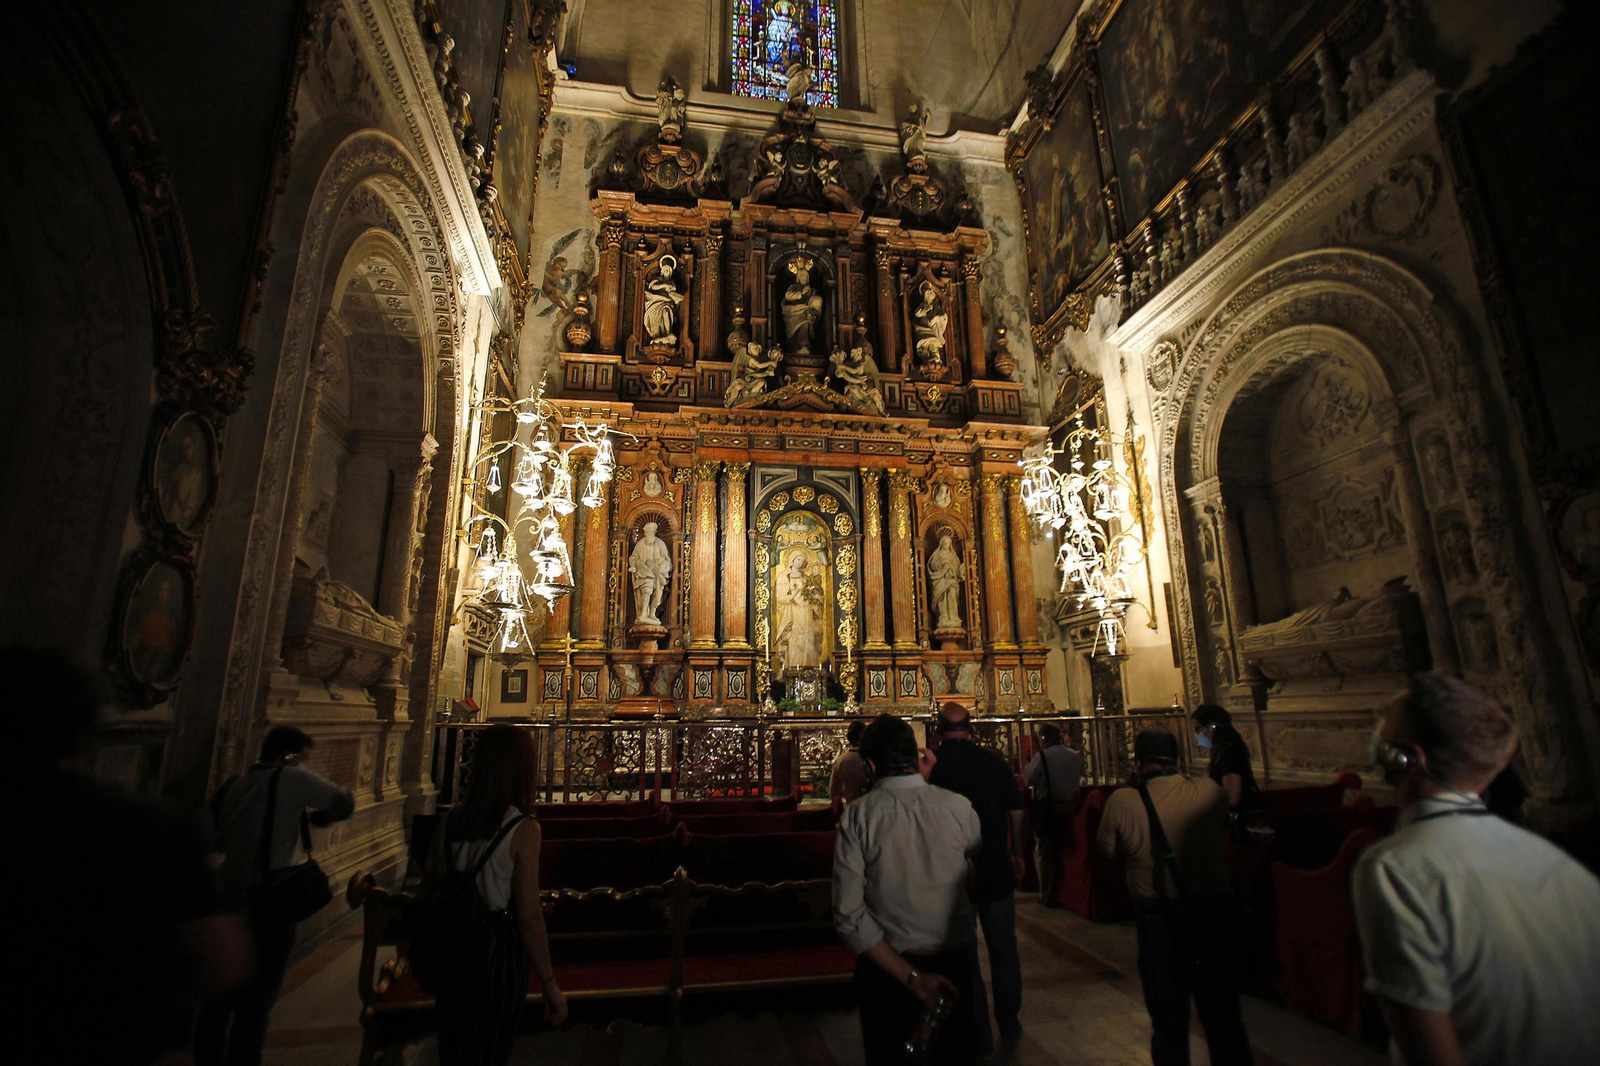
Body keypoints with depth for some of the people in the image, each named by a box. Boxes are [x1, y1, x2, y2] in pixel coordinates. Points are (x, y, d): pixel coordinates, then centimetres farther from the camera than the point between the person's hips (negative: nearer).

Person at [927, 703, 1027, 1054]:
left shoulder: (929, 766, -15)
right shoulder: (996, 762, -8)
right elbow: (1016, 812, 2)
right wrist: (1017, 854, 17)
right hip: (997, 871, 2)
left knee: (962, 956, 13)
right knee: (1004, 949, 20)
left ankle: (979, 1036, 24)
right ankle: (1010, 1026, 33)